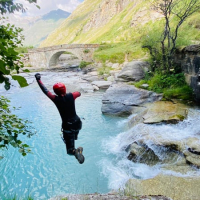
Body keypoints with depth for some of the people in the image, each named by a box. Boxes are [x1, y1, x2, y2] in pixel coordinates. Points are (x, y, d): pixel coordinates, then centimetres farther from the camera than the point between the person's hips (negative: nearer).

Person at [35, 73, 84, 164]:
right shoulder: (71, 96, -7)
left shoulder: (56, 99, -14)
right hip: (77, 123, 4)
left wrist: (38, 80, 7)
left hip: (67, 127, -3)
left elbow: (45, 91, -3)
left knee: (70, 150, 2)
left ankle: (75, 152, -25)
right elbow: (79, 93, 15)